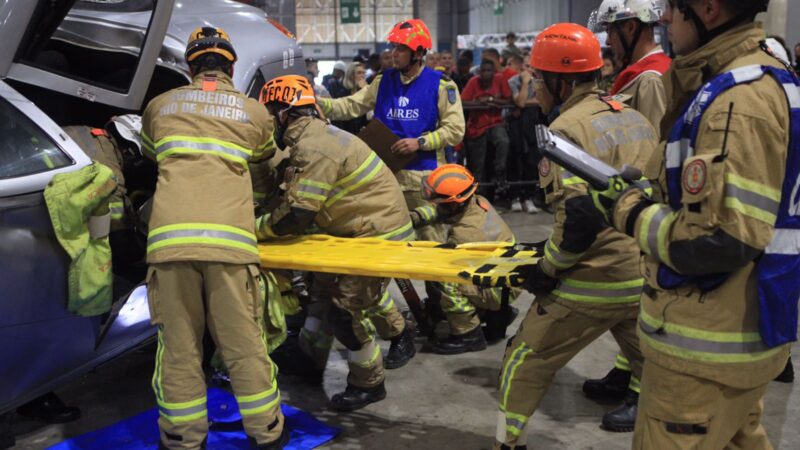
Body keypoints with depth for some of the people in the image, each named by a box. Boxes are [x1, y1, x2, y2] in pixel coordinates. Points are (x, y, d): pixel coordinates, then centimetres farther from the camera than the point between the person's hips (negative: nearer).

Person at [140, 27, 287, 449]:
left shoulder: (159, 106, 20)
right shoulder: (255, 112, 18)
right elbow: (266, 157, 36)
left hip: (168, 235, 1)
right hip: (229, 236, -1)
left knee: (178, 344, 8)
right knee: (243, 342, 7)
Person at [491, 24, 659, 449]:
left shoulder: (568, 127, -13)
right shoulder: (635, 117, 11)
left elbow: (578, 217, -23)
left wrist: (548, 270, -10)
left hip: (595, 281, -7)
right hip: (648, 278, 7)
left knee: (527, 360, 11)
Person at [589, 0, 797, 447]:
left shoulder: (739, 100, -24)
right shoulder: (761, 80, 9)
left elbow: (717, 242, -29)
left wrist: (633, 212, -13)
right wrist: (650, 195, 6)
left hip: (708, 346, -10)